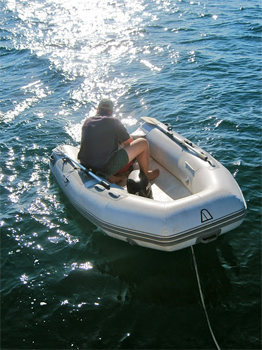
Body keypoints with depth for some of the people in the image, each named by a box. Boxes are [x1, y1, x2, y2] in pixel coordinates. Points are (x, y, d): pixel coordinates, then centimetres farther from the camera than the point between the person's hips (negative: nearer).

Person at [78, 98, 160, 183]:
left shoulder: (87, 122, 9)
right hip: (106, 168, -6)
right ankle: (146, 175, 25)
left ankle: (109, 176, 23)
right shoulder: (113, 121, -6)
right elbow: (129, 142, 6)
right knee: (143, 143, 2)